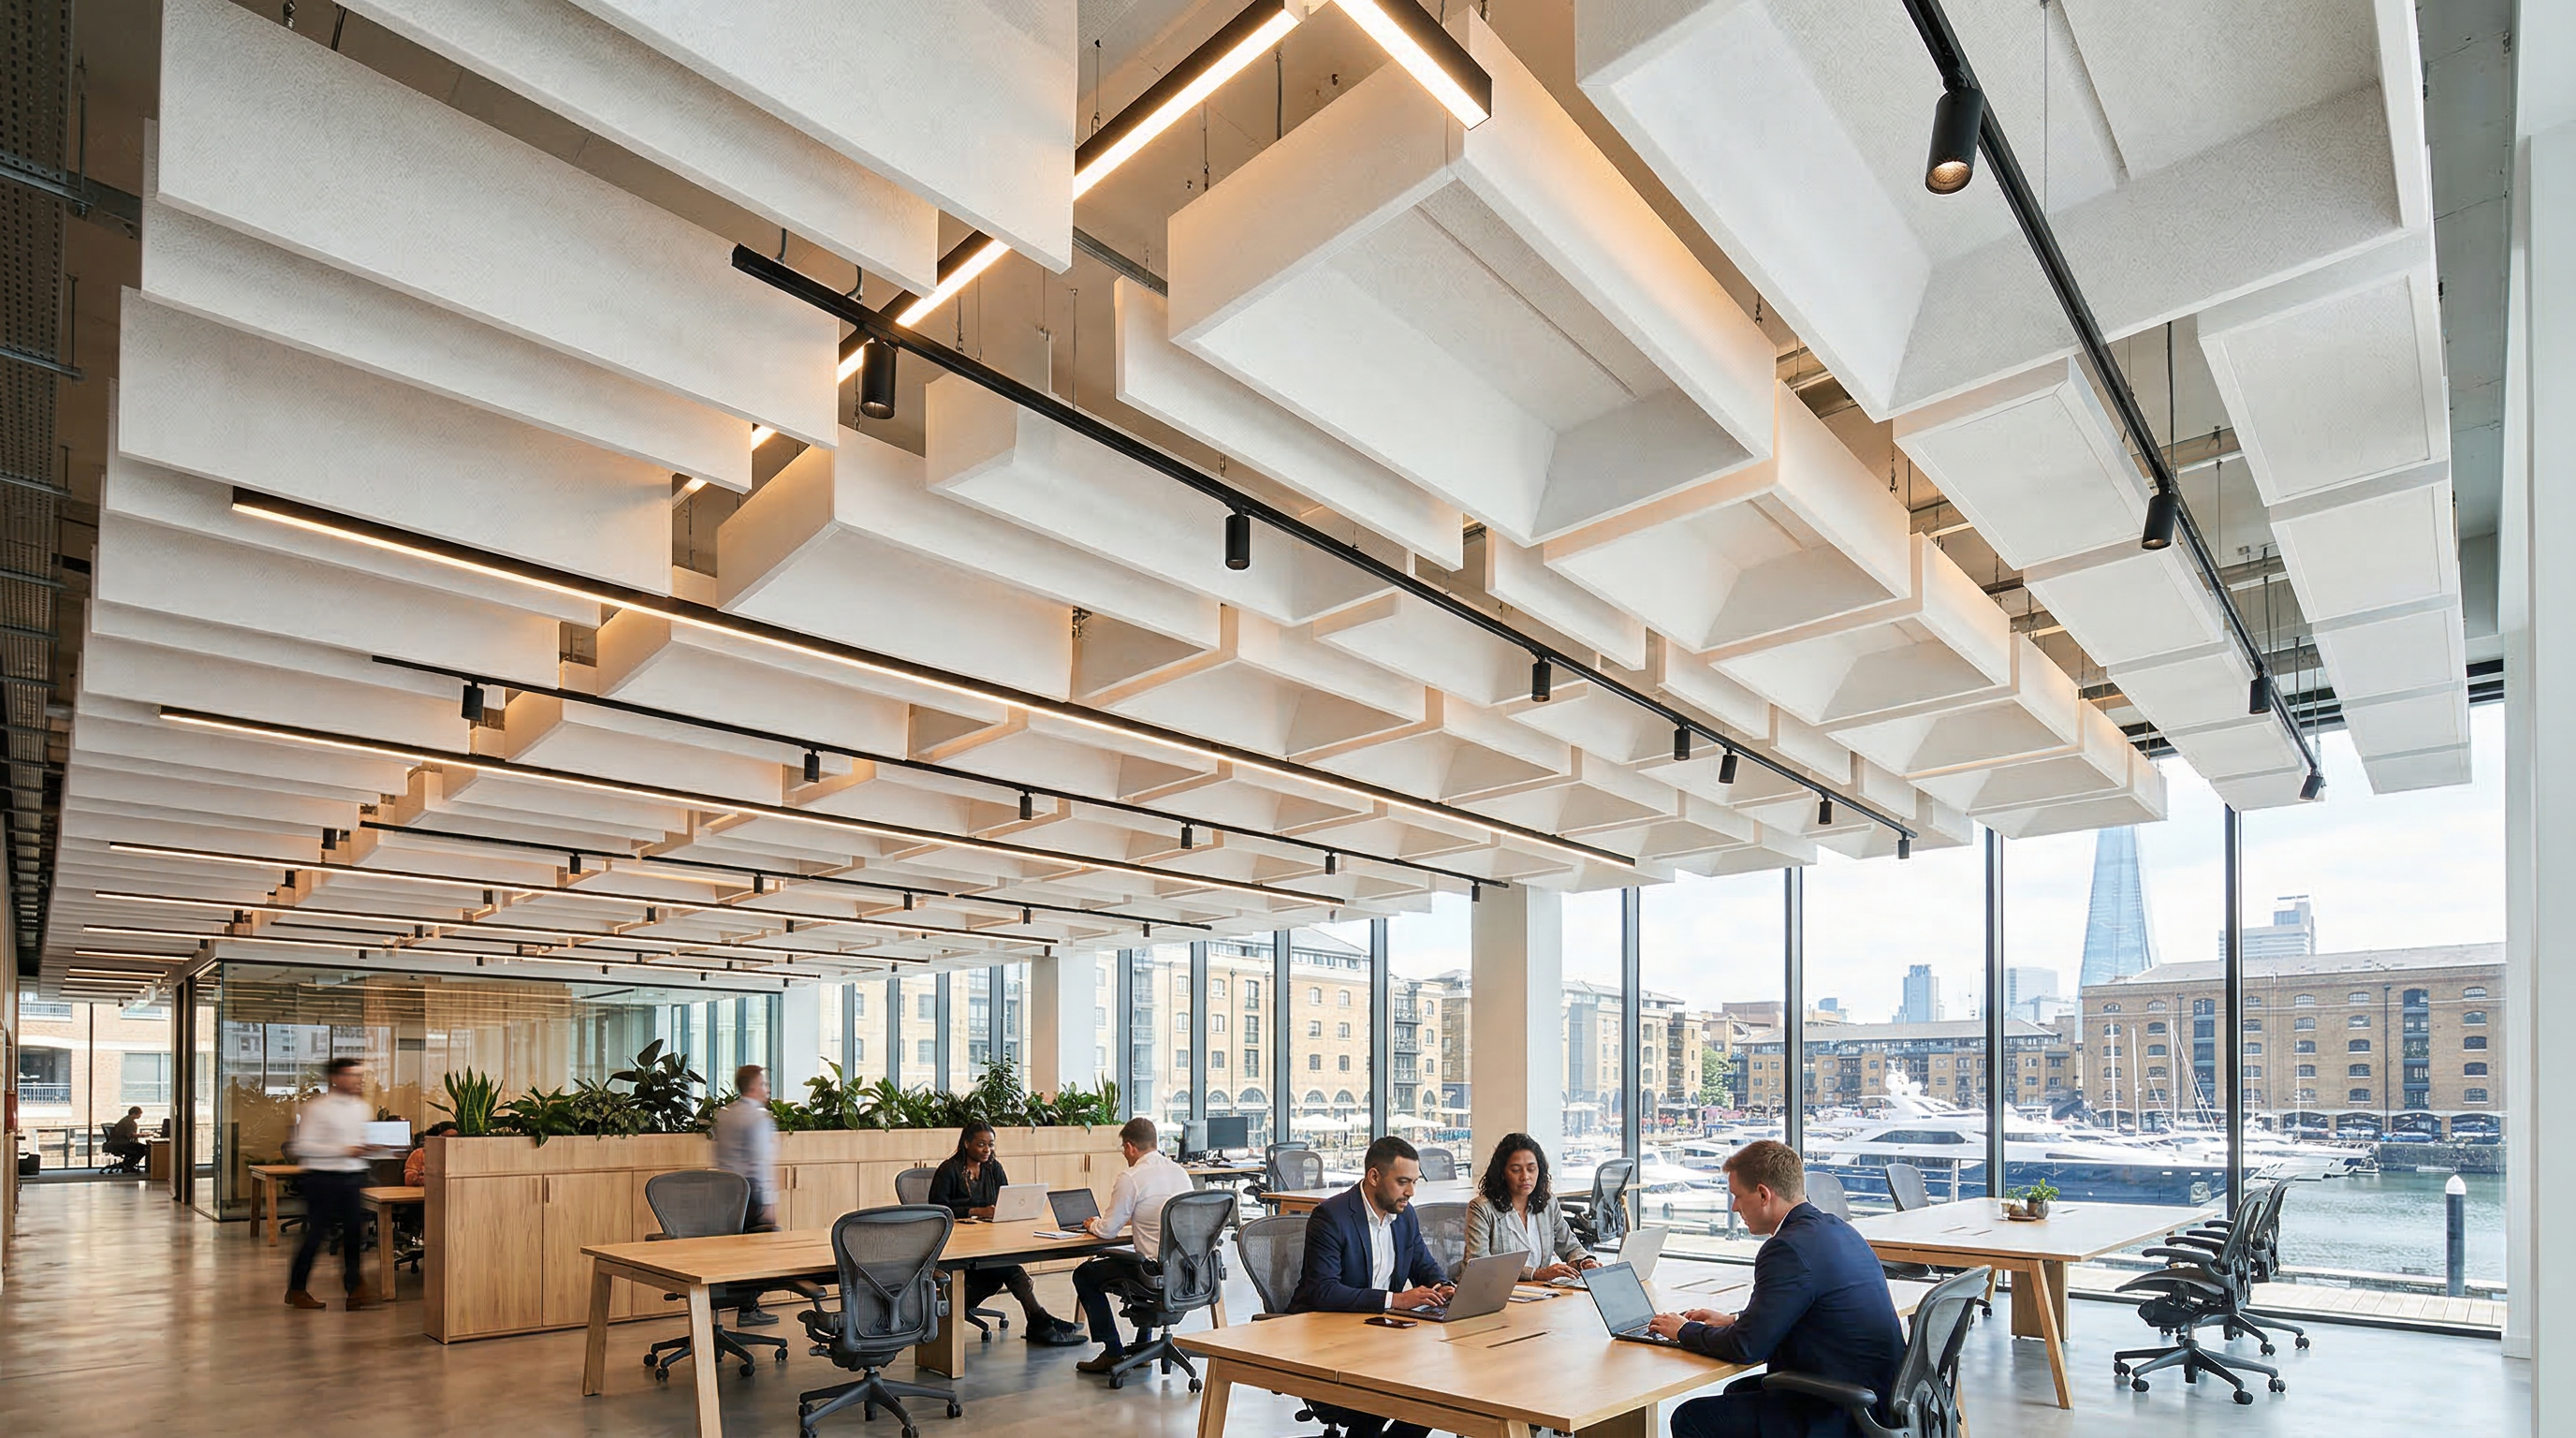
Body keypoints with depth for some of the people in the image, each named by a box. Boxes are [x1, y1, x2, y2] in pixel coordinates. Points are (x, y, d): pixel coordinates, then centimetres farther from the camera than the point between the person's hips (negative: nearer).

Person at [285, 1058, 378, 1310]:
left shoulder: (363, 1108, 12)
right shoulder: (318, 1108, -9)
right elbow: (301, 1147, -14)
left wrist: (368, 1148, 0)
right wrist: (343, 1150, -20)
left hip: (355, 1176, 6)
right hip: (324, 1177, -6)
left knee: (355, 1232, 2)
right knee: (316, 1233, 2)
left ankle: (355, 1288, 4)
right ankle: (296, 1290, 18)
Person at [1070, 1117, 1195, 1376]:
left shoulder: (1131, 1179, -14)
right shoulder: (1180, 1171, 8)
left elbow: (1108, 1230, -7)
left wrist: (1092, 1225, 15)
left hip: (1156, 1271, -7)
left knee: (1084, 1275, 12)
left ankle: (1113, 1352, 12)